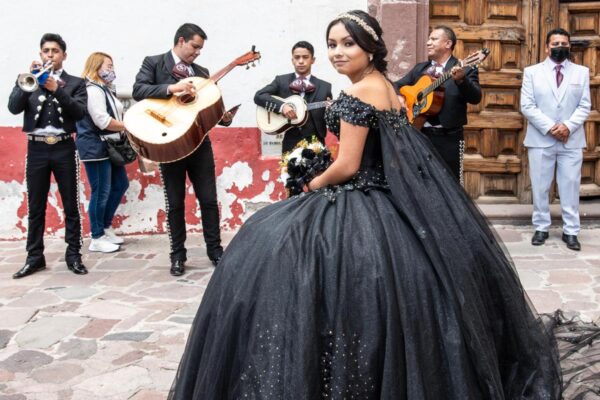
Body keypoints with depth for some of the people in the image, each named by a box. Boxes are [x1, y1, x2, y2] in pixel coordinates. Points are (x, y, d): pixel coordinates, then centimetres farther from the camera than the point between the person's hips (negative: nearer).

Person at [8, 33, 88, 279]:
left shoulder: (75, 83, 8)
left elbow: (80, 112, -8)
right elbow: (14, 107, -3)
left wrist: (57, 89, -17)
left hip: (64, 148, -1)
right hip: (36, 149, 1)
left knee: (71, 205, 2)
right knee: (35, 207, 5)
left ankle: (73, 255, 9)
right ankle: (34, 257, 12)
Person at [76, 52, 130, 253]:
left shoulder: (105, 89, 16)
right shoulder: (92, 90, -16)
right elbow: (102, 121, -23)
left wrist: (126, 125, 3)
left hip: (108, 146, 10)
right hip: (95, 148, -10)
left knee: (120, 184, 15)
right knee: (101, 193, -5)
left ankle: (105, 227, 26)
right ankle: (97, 239, 6)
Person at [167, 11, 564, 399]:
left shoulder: (356, 94, -17)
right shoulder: (386, 86, 12)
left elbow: (348, 166, -19)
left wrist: (316, 185, 0)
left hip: (364, 204, -9)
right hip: (397, 198, 10)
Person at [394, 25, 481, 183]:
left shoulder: (465, 69, -3)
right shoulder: (419, 68, 14)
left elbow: (476, 98, -16)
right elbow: (397, 86, 17)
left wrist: (461, 80, -34)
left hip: (449, 138, -5)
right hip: (419, 134, 5)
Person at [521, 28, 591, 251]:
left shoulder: (582, 72, 8)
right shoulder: (532, 72, 3)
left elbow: (585, 106, 2)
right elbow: (527, 106, -5)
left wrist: (568, 126, -15)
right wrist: (550, 128, -14)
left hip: (572, 140, 1)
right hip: (540, 140, -1)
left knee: (570, 187, 4)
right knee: (540, 187, 5)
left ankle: (570, 231, 11)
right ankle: (541, 228, 17)